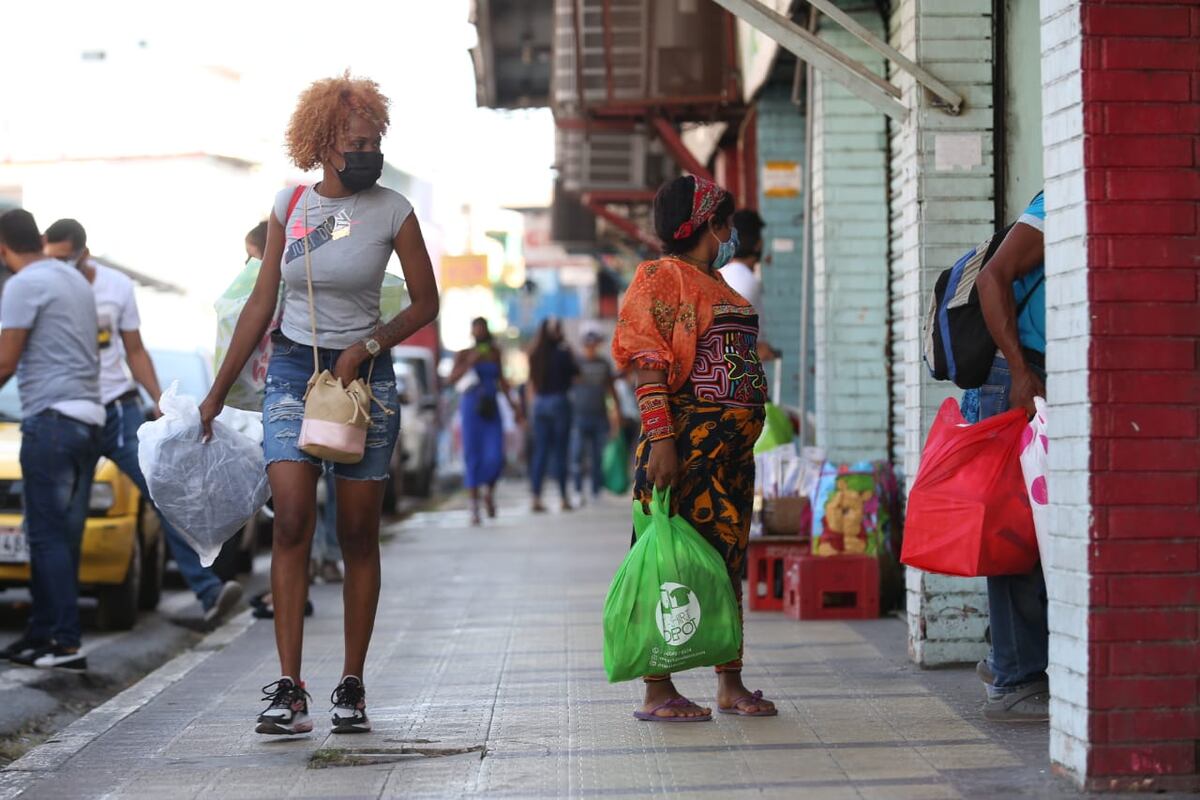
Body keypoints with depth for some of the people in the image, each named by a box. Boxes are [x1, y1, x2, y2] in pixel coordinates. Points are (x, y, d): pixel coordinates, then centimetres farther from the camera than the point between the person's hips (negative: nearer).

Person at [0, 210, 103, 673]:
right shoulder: (75, 279, 18)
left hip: (52, 418, -8)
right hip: (89, 417, 8)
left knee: (49, 535, -7)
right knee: (62, 536, 9)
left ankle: (67, 644, -12)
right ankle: (42, 635, 13)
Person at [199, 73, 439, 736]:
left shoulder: (391, 211, -1)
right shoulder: (289, 206, 4)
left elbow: (426, 302, 4)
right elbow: (261, 302, 10)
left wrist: (368, 346, -11)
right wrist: (218, 393, 10)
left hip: (364, 375, -1)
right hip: (292, 368, 1)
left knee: (358, 533, 2)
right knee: (291, 521, -12)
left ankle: (352, 686, 10)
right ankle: (288, 688, -13)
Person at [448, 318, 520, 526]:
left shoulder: (494, 353, 14)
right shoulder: (464, 355, 3)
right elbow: (452, 379, -11)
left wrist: (512, 402, 21)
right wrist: (471, 362, -19)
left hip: (491, 408, 3)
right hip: (471, 407, -3)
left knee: (495, 457, -9)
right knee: (473, 457, -4)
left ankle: (489, 491, 20)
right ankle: (474, 507, 2)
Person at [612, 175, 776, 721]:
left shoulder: (717, 284, 20)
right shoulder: (665, 276, -7)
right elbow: (649, 366, -15)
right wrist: (661, 437, -23)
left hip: (733, 446, 9)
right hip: (687, 444, -9)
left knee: (728, 560, 11)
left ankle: (730, 684, 17)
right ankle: (657, 691, -1)